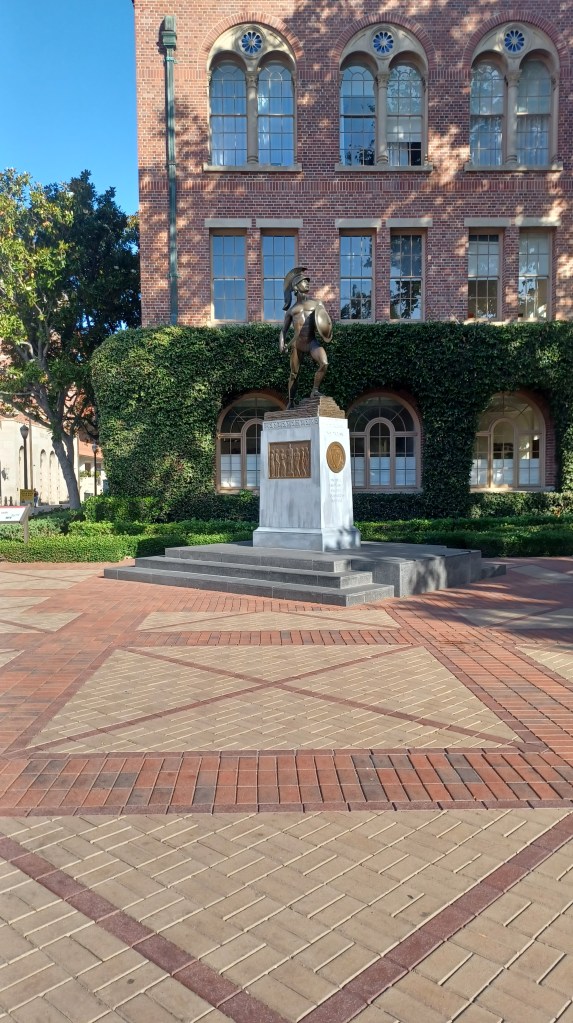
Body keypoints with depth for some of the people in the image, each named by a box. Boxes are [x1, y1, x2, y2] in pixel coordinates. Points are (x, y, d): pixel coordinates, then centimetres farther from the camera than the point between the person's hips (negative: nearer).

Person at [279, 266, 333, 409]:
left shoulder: (316, 302, 16)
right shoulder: (291, 309, 16)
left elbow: (328, 320, 17)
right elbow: (284, 330, 16)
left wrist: (326, 327, -6)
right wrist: (281, 342, -3)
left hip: (312, 341, 0)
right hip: (296, 342, 1)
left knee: (324, 363, -25)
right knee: (294, 373, 4)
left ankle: (315, 390, -8)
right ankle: (291, 402, 17)